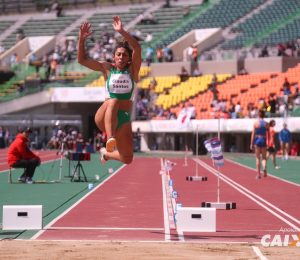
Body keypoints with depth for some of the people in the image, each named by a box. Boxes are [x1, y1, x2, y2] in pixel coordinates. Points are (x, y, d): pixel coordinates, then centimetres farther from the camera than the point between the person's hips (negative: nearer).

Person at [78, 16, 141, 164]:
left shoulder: (132, 70, 3)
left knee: (127, 159, -1)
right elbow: (82, 60, 0)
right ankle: (110, 139, -51)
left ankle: (107, 153, 35)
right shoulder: (107, 68, 5)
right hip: (103, 118, -2)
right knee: (113, 101, -36)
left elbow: (137, 49, -15)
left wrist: (122, 32, -26)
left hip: (124, 119, 2)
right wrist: (82, 39, -14)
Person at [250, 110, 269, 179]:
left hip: (257, 140, -1)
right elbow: (268, 135, 3)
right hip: (264, 140, 1)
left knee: (257, 158, 5)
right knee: (264, 157, 10)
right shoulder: (266, 124, 2)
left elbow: (253, 134, -5)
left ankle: (258, 174, 2)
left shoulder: (256, 123, -3)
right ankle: (264, 167, -21)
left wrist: (251, 143, -1)